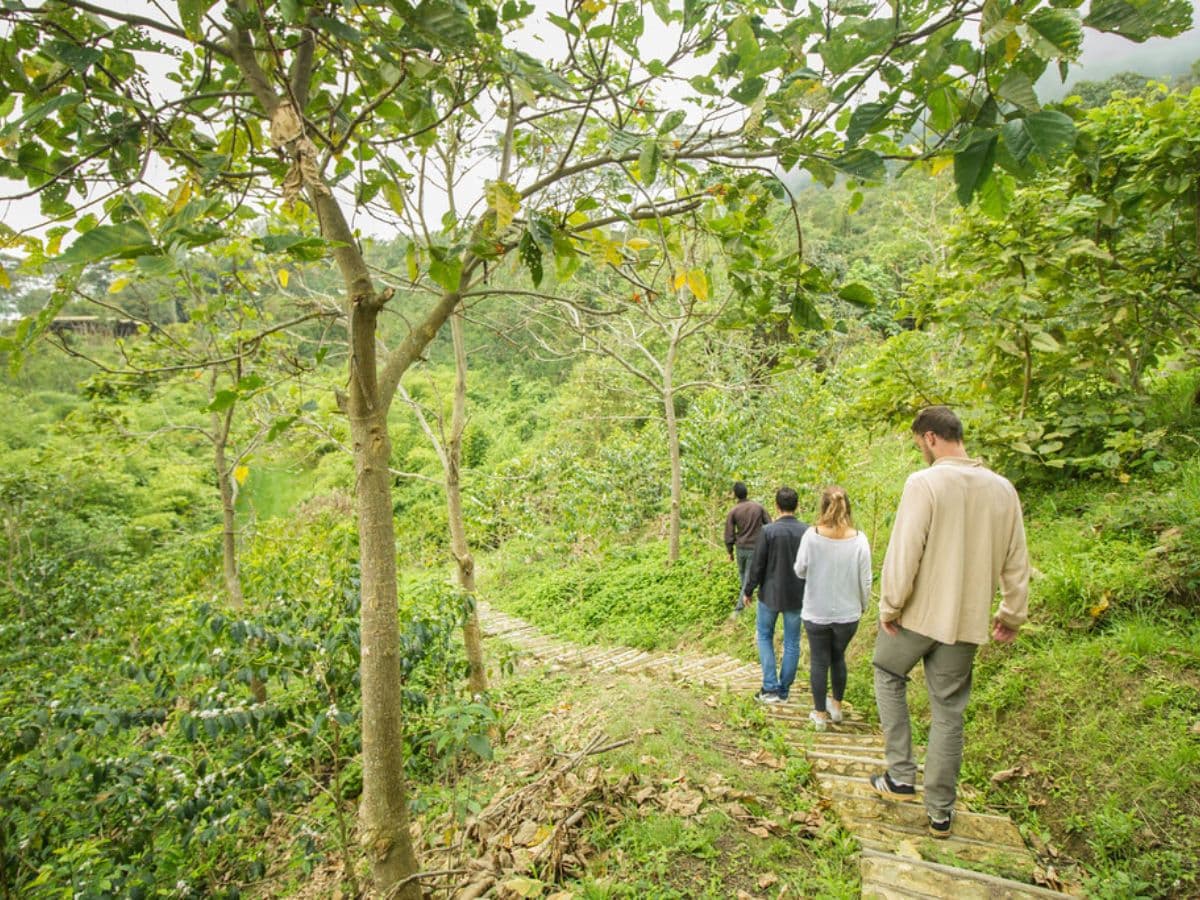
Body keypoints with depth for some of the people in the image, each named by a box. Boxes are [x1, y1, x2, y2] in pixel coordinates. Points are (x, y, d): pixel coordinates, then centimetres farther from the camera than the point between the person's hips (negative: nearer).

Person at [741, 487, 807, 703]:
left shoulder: (768, 531, -15)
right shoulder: (807, 532, -6)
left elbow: (757, 565, -11)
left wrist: (748, 591, 2)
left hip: (770, 594, -2)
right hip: (796, 596, 2)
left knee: (764, 636, 15)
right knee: (791, 643, 12)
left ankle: (770, 688, 9)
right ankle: (783, 691, 18)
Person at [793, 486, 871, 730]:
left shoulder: (812, 535, -15)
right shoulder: (859, 539, -11)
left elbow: (800, 571, -4)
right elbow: (865, 580, -4)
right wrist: (863, 605, 13)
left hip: (816, 612, -2)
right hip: (847, 612, 2)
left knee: (819, 661, 12)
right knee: (838, 657, 23)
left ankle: (820, 714, 23)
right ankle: (836, 706, 37)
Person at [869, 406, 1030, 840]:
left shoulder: (924, 483, -16)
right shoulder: (1003, 489, 1)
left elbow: (904, 553, -18)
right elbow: (1017, 562, 7)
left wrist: (889, 607, -8)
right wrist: (1013, 614, 18)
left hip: (919, 612, -4)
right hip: (968, 620, 5)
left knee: (888, 675, 21)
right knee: (948, 711, 14)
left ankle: (900, 775, 19)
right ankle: (940, 811, 24)